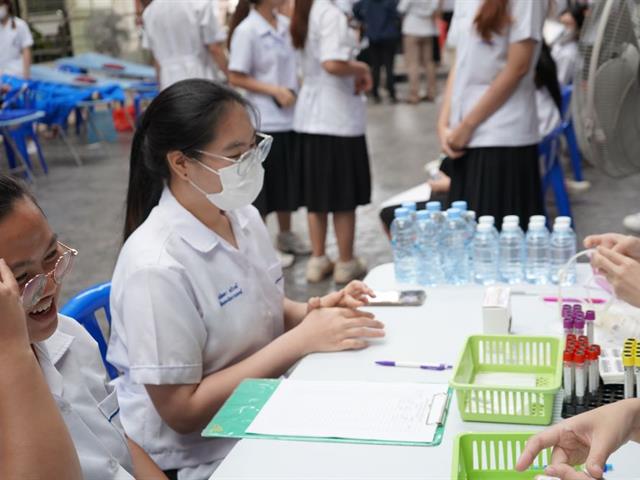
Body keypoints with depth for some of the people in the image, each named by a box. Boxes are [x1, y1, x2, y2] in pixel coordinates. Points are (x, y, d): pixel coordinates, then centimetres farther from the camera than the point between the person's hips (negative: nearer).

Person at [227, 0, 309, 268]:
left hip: (289, 117, 6)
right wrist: (275, 91, -17)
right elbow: (236, 78, -13)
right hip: (264, 121, -6)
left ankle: (286, 236, 33)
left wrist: (296, 89, 2)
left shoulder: (285, 25, 5)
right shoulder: (246, 31, -14)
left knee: (289, 178, 16)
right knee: (263, 183, 5)